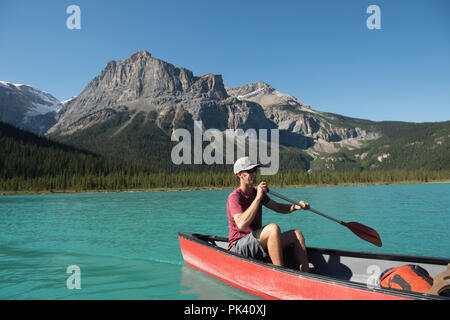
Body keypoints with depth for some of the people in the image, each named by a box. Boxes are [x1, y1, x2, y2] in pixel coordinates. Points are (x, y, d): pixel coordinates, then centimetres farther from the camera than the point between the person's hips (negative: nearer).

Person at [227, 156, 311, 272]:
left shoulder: (256, 192, 11)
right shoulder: (235, 197, -14)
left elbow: (277, 207, 19)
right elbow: (241, 225, -30)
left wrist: (295, 206, -2)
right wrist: (258, 197, -28)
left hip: (257, 243, 8)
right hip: (238, 247, -8)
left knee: (296, 235, -5)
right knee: (273, 228, -32)